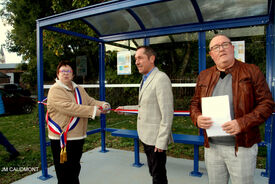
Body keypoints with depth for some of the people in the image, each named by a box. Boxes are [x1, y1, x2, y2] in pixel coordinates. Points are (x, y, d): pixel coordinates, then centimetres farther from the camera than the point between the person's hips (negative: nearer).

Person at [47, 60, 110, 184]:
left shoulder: (79, 89, 12)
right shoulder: (55, 90, -14)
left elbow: (90, 101, 7)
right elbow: (69, 107, -26)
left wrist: (102, 105, -15)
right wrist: (92, 111, -28)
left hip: (78, 137, 7)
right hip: (62, 139, -7)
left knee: (75, 169, 24)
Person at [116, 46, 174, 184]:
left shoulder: (161, 78, -17)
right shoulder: (145, 80, 13)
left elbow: (167, 113, -21)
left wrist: (161, 142, -21)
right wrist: (125, 109, 17)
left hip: (156, 138, -9)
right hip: (145, 136, 9)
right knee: (153, 171, 22)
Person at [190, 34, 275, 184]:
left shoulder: (252, 72, -2)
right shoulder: (204, 76, 8)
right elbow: (194, 103, 13)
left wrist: (242, 123, -19)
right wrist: (197, 118, -9)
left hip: (241, 147, -3)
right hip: (212, 146, 3)